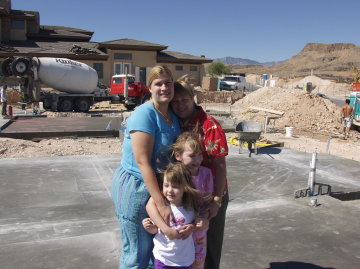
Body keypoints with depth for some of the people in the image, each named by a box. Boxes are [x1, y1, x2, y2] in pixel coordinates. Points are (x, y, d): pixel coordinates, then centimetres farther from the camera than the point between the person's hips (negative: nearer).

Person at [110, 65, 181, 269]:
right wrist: (161, 204, -25)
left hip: (157, 185, 8)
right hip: (135, 188, -8)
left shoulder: (173, 115, 4)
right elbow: (143, 162, -24)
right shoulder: (145, 114, -20)